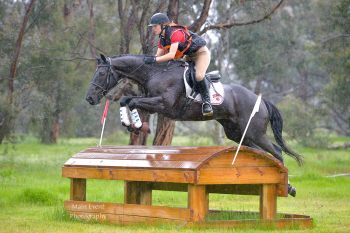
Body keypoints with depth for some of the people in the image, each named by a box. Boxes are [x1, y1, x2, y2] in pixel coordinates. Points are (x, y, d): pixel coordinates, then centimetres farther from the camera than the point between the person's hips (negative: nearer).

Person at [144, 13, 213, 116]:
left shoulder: (175, 33, -30)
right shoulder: (162, 39, -1)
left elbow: (171, 55, -39)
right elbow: (158, 56, -1)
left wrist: (154, 60, -44)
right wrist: (148, 58, -19)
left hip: (201, 52, -10)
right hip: (189, 56, 10)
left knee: (199, 76, -29)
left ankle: (206, 102, -18)